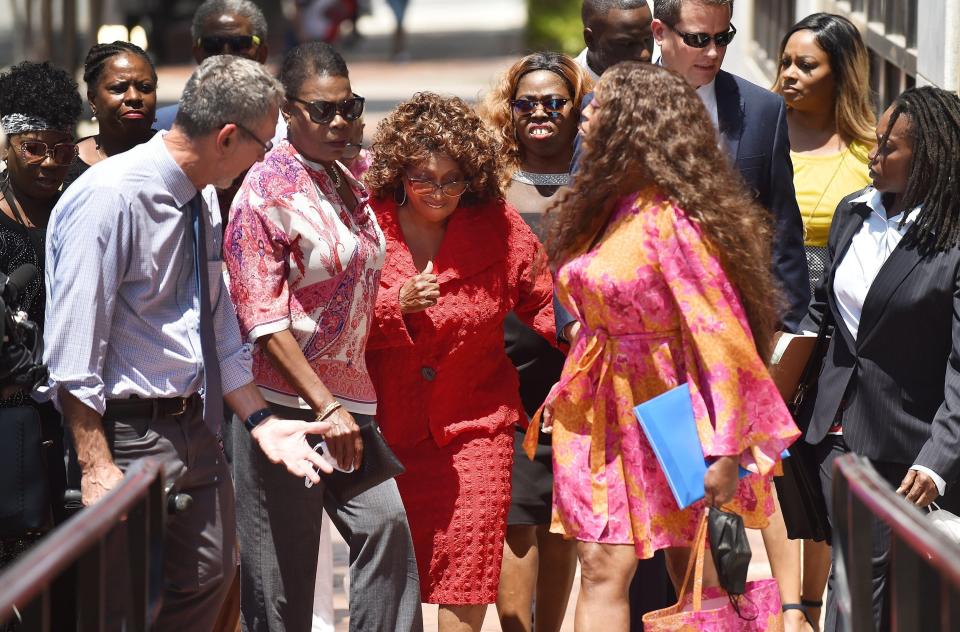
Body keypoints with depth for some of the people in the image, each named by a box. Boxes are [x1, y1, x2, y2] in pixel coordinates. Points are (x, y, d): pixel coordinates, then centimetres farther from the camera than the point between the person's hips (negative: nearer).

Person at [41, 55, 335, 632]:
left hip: (196, 428, 9)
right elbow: (72, 354, -20)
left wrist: (261, 422, 13)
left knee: (208, 582, 13)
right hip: (130, 436, -9)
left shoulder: (203, 201, 10)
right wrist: (97, 467, -22)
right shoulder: (111, 197, -18)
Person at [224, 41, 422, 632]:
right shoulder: (266, 189, -10)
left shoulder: (349, 185, 13)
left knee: (387, 523, -10)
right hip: (287, 399, -7)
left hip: (349, 394, 7)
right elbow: (263, 320, -15)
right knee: (283, 577, -1)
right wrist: (326, 406, -20)